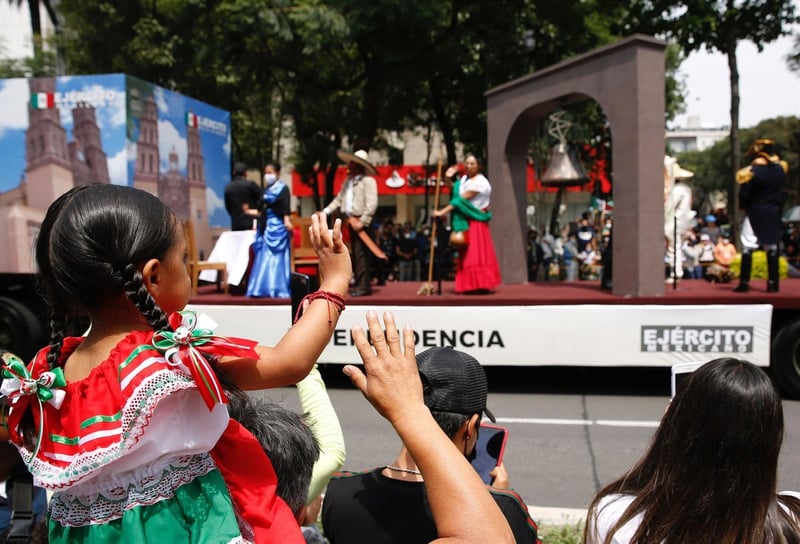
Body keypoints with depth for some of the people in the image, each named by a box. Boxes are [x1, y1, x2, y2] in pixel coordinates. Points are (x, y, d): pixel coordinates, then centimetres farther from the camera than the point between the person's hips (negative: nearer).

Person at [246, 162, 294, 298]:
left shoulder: (283, 188, -4)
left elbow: (285, 207, -16)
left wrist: (286, 220, -31)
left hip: (277, 226, -7)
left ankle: (278, 289, -3)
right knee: (263, 258, 5)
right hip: (265, 226, 7)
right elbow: (263, 208, 18)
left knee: (276, 258, -7)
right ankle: (264, 288, 9)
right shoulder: (266, 189, 15)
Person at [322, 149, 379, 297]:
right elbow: (339, 199, 17)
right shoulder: (348, 180, 15)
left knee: (361, 255, -9)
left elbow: (372, 204, -19)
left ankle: (364, 286, -5)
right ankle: (360, 284, 21)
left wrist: (362, 222, -22)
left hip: (362, 221, -9)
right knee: (356, 255, 13)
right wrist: (325, 212, 9)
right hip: (352, 221, 9)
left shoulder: (368, 180, -11)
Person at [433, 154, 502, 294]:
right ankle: (470, 286, 11)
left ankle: (481, 285, -7)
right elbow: (455, 193, 21)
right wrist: (448, 179, 5)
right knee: (466, 254, 8)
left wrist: (442, 212, -21)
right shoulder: (464, 178, 11)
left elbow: (461, 199, -20)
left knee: (477, 253, -10)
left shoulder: (479, 182, -16)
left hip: (476, 221, -8)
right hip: (465, 221, 8)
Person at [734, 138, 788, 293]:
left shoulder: (752, 171, -13)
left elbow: (744, 194, -12)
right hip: (774, 214, 5)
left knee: (747, 248, -3)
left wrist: (742, 205, 3)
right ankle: (772, 283, 12)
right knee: (772, 248, 10)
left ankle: (744, 283, -6)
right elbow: (783, 193, 12)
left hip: (755, 213, -5)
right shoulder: (781, 169, 5)